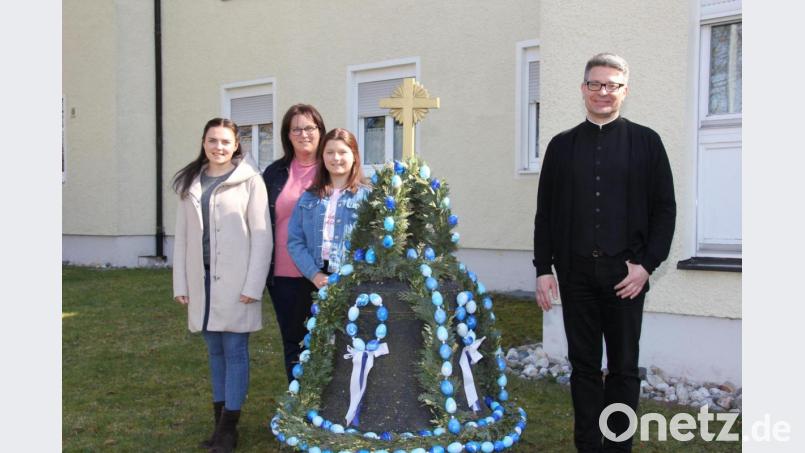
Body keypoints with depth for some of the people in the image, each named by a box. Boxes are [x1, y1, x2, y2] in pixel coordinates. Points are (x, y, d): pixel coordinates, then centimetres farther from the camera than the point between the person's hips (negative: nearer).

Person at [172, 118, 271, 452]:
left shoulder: (249, 180, -4)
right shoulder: (189, 183, 11)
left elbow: (261, 235, -8)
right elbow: (182, 236, 10)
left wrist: (253, 285, -13)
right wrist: (180, 283, 5)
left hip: (235, 281, -5)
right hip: (202, 279, 5)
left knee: (235, 351, 0)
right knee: (215, 350, 12)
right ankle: (220, 421, 21)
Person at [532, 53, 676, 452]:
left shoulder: (646, 142, 4)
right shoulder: (562, 145, 9)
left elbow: (665, 209, 3)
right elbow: (545, 213, 8)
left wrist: (647, 264, -7)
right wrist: (543, 269, 2)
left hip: (625, 272, -1)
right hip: (576, 272, 2)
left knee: (623, 367, 7)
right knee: (584, 365, 8)